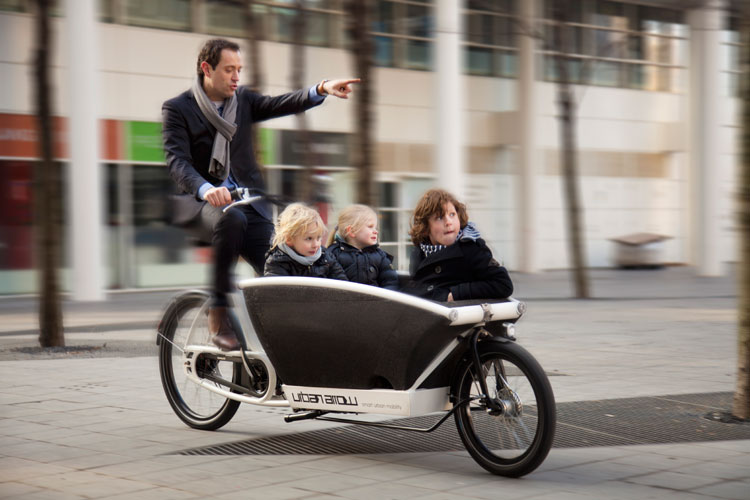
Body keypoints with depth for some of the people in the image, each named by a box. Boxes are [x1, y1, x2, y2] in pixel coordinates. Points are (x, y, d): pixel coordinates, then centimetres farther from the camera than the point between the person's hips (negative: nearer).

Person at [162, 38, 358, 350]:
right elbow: (177, 160, -15)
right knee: (231, 219, -38)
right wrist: (206, 189, -36)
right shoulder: (177, 109, -2)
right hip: (201, 203, -4)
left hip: (248, 202, 4)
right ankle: (218, 313, -26)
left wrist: (321, 90, -22)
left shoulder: (243, 100, 13)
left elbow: (280, 104, -3)